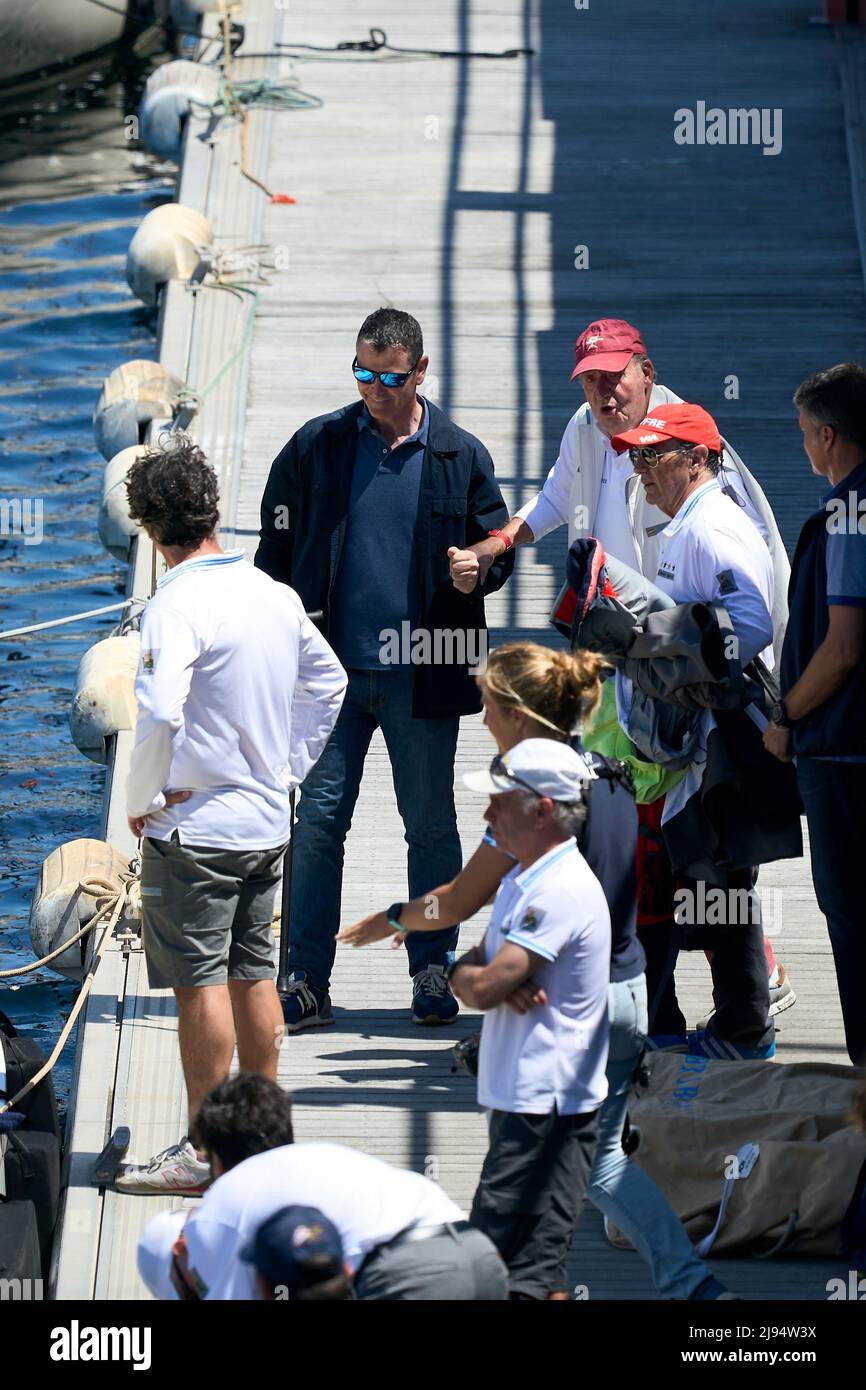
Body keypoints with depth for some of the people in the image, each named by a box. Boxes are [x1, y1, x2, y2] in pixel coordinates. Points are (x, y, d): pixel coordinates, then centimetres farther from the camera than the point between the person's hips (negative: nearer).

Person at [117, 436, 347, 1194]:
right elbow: (328, 682, 20)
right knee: (254, 975, 15)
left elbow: (160, 717, -30)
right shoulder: (275, 595, 5)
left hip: (195, 827, -7)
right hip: (268, 821, 7)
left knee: (201, 983, -2)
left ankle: (206, 1153, 2)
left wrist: (143, 802, -15)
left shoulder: (178, 606, -19)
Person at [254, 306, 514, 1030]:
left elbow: (501, 546, 10)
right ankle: (307, 983, 2)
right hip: (336, 670, 0)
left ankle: (433, 973, 17)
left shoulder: (461, 456, 3)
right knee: (319, 820, -2)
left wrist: (477, 566, -13)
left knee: (431, 824, 6)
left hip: (423, 673, 0)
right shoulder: (315, 447, 4)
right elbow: (277, 551, 9)